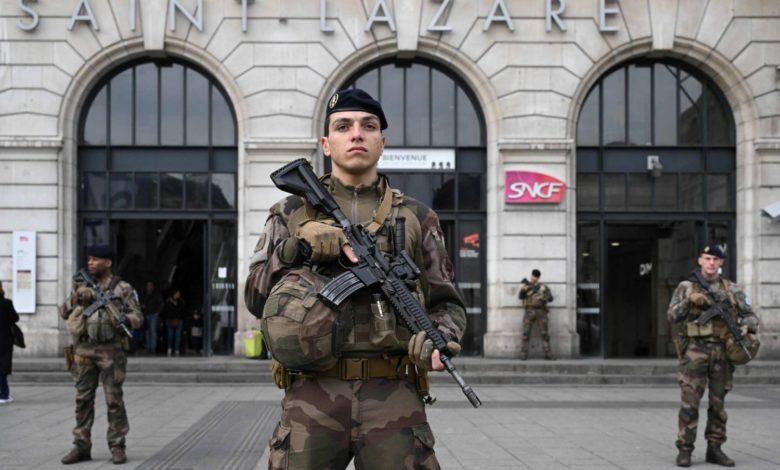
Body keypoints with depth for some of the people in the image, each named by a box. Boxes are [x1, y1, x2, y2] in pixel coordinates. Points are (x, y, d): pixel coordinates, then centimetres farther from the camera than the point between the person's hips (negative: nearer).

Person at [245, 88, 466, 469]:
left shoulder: (416, 219, 12)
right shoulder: (290, 214, 12)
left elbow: (445, 303, 13)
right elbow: (256, 297, 7)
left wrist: (440, 338, -9)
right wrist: (299, 249, -9)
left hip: (393, 395, 0)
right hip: (314, 395, 0)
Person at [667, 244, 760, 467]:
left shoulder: (732, 290, 11)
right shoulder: (686, 287, 6)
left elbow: (750, 315, 10)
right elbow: (672, 315, 0)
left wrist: (746, 326, -12)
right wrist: (689, 300, -15)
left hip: (723, 351, 2)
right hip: (695, 350, -2)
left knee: (718, 403, 7)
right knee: (689, 402, -4)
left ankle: (715, 449, 15)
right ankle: (685, 449, 1)